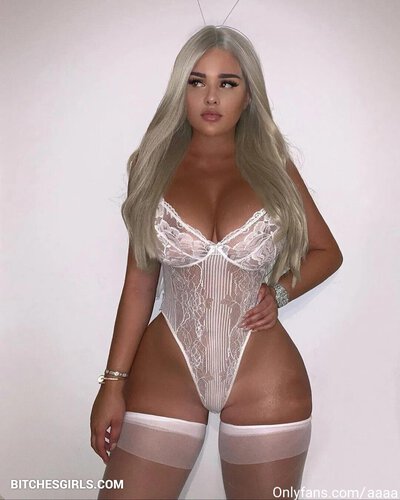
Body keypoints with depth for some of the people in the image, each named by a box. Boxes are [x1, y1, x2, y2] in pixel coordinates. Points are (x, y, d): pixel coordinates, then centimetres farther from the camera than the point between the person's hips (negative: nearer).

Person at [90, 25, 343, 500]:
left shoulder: (274, 167, 3)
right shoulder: (154, 167, 3)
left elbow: (328, 252, 13)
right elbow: (139, 282, 3)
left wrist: (279, 292, -5)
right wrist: (113, 382, -1)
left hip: (265, 380, 0)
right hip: (163, 373, 0)